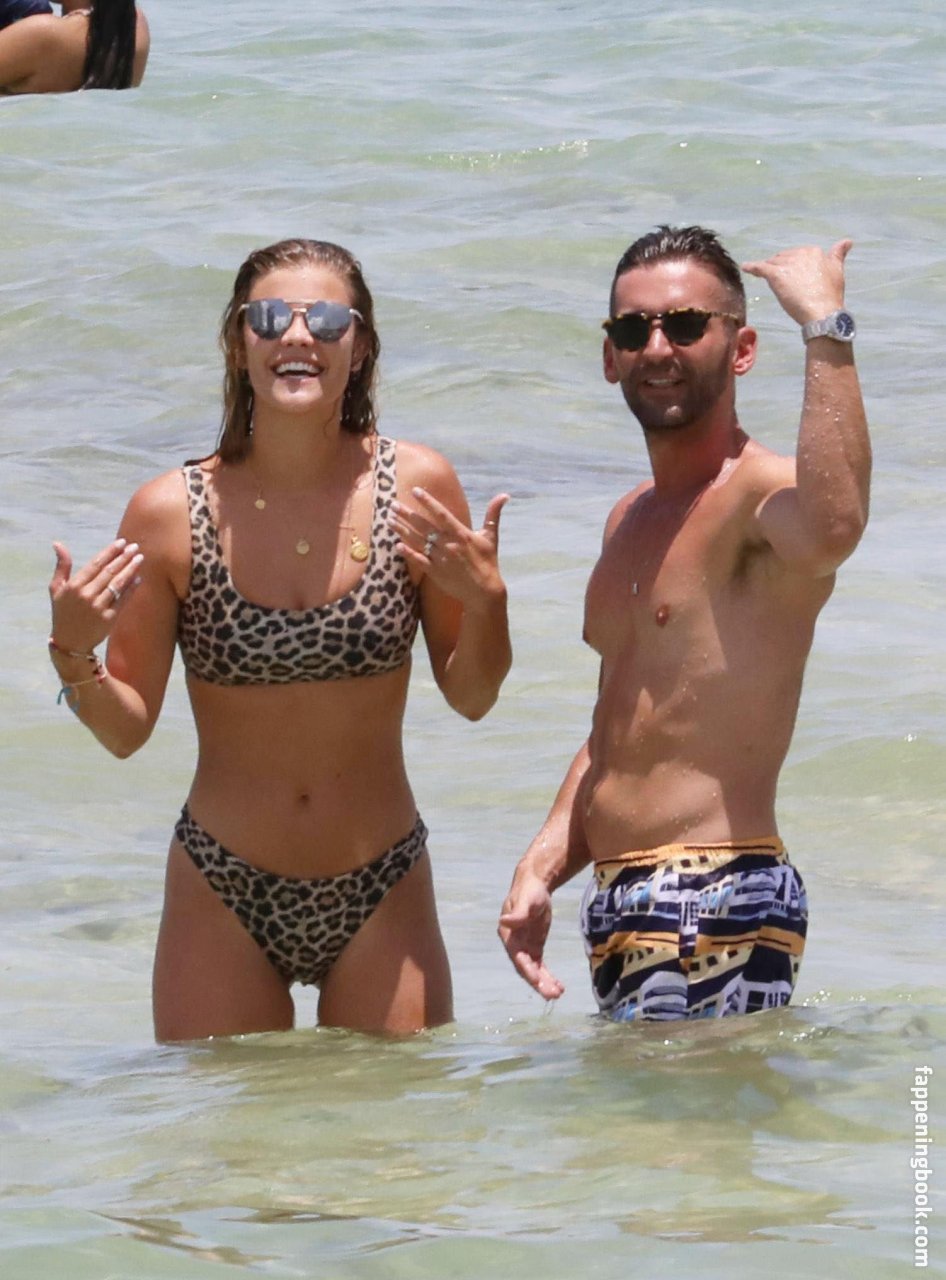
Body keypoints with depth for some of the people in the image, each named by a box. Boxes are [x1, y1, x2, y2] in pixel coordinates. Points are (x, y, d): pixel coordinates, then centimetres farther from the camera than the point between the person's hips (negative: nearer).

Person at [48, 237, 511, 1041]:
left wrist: (486, 604, -16)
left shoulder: (417, 488, -6)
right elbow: (126, 731, 0)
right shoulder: (172, 513, -7)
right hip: (224, 898, 0)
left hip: (381, 897, 0)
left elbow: (472, 698, 2)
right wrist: (73, 656, -19)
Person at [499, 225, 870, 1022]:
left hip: (719, 903, -9)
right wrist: (540, 871, 13)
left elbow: (832, 530, -38)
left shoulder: (761, 496, -11)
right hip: (624, 905, 9)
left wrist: (825, 325, -31)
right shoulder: (630, 523, 19)